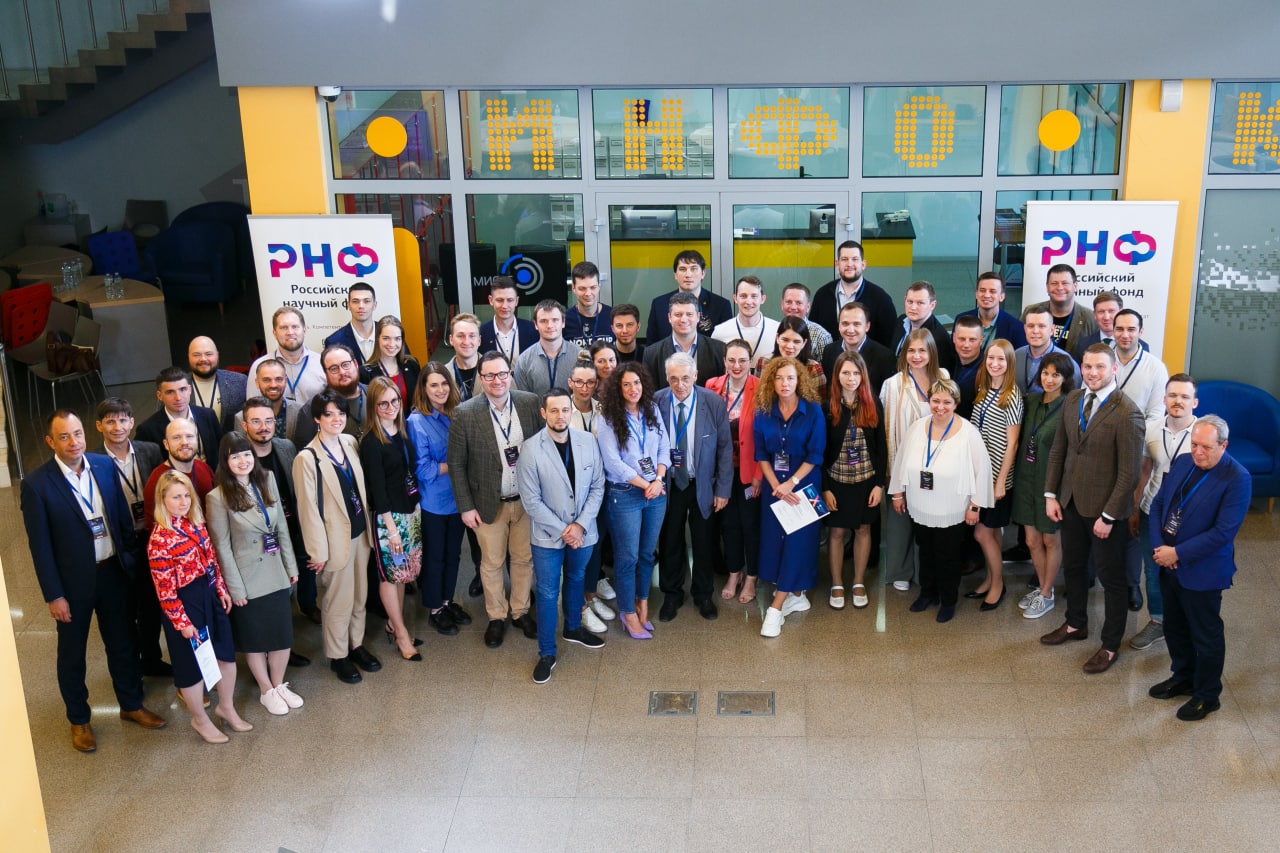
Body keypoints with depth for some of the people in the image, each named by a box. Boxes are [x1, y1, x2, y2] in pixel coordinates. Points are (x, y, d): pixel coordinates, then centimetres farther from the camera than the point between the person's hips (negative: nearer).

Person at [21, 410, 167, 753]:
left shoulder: (105, 466, -5)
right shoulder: (36, 484, -17)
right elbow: (40, 545, -13)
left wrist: (131, 560, 3)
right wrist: (54, 595, -12)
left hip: (114, 571, 4)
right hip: (73, 582, -3)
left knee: (123, 643, 18)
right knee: (72, 653, 14)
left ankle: (131, 704, 38)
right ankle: (79, 720, 33)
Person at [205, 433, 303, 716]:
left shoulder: (267, 482, 0)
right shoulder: (218, 498, -15)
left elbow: (282, 528, 6)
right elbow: (222, 547, -12)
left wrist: (291, 566, 6)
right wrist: (235, 588, -12)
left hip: (276, 574, 4)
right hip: (248, 580, -4)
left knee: (282, 633, 12)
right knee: (254, 638, 11)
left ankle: (279, 685, 32)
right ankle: (267, 692, 29)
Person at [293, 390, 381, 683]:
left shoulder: (350, 443, 0)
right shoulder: (307, 458, -19)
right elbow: (308, 508, -15)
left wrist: (369, 526, 11)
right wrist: (318, 551, -13)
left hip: (360, 532, 6)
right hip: (335, 538, -6)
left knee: (359, 595, 19)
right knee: (337, 601, 9)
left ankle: (357, 645, 38)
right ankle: (338, 656, 28)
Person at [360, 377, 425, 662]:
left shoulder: (402, 434, 5)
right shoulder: (371, 442, -14)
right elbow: (377, 488, -15)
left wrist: (416, 508, 8)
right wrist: (391, 527, -16)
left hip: (410, 511, 7)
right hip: (387, 516, -7)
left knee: (401, 572, 14)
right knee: (389, 573, 4)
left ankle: (393, 625, 26)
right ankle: (401, 634, 13)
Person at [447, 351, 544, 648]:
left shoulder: (530, 403, -9)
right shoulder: (465, 413, -14)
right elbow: (456, 463, -8)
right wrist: (466, 506, -8)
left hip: (527, 500, 2)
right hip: (489, 503, -2)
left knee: (524, 558, 16)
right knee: (492, 563, 13)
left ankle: (521, 611, 37)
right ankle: (496, 617, 33)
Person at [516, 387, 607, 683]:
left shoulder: (588, 441, -9)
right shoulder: (531, 449, -18)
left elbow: (597, 486, -3)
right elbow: (531, 500, -15)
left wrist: (580, 525, -13)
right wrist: (562, 530, -15)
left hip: (582, 532, 3)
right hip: (547, 536, -3)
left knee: (575, 581, 24)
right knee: (548, 593, 5)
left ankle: (573, 628, 48)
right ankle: (547, 654, 19)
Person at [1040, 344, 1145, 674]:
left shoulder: (1126, 414, -21)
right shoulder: (1072, 400, 1)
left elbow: (1129, 473, -19)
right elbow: (1058, 450, 8)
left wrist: (1108, 516, -18)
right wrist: (1051, 494, 4)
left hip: (1105, 509, -6)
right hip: (1071, 503, 6)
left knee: (1112, 578, 10)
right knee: (1073, 566, 22)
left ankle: (1110, 645, 25)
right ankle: (1076, 624, 43)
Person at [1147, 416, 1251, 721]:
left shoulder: (1237, 478, -19)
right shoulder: (1183, 462, 2)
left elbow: (1223, 532, -23)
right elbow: (1159, 504, 6)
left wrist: (1177, 553, -21)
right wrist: (1159, 546, -8)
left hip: (1202, 573, -7)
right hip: (1170, 566, 7)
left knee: (1206, 636, 10)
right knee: (1174, 627, 23)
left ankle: (1207, 696, 27)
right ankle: (1183, 678, 44)